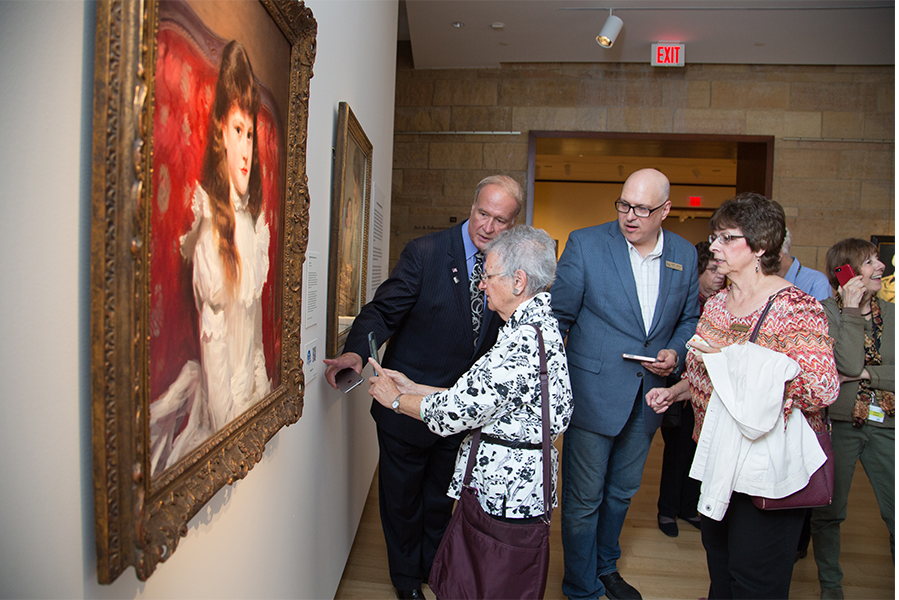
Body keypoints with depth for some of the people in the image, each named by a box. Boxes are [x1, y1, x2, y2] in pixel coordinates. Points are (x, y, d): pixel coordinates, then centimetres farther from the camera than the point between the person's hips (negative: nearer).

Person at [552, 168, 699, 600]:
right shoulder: (585, 244, -10)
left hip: (648, 397, 5)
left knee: (622, 492, 22)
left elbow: (689, 318, 14)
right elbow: (558, 314, -8)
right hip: (593, 393, -4)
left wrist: (676, 353, -6)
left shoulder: (684, 255, 2)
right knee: (583, 500, 7)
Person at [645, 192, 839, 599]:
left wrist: (732, 359, -28)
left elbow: (822, 387, -28)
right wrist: (673, 392, 6)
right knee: (717, 557, 23)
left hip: (768, 463, -7)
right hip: (717, 457, 7)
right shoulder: (716, 304, 7)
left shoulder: (796, 308, -16)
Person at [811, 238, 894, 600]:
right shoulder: (827, 311, -5)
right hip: (839, 423, -4)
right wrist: (851, 309, -15)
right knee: (829, 511, 8)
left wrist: (867, 375, -13)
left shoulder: (890, 314, 9)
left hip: (885, 425, 4)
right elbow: (849, 363, -18)